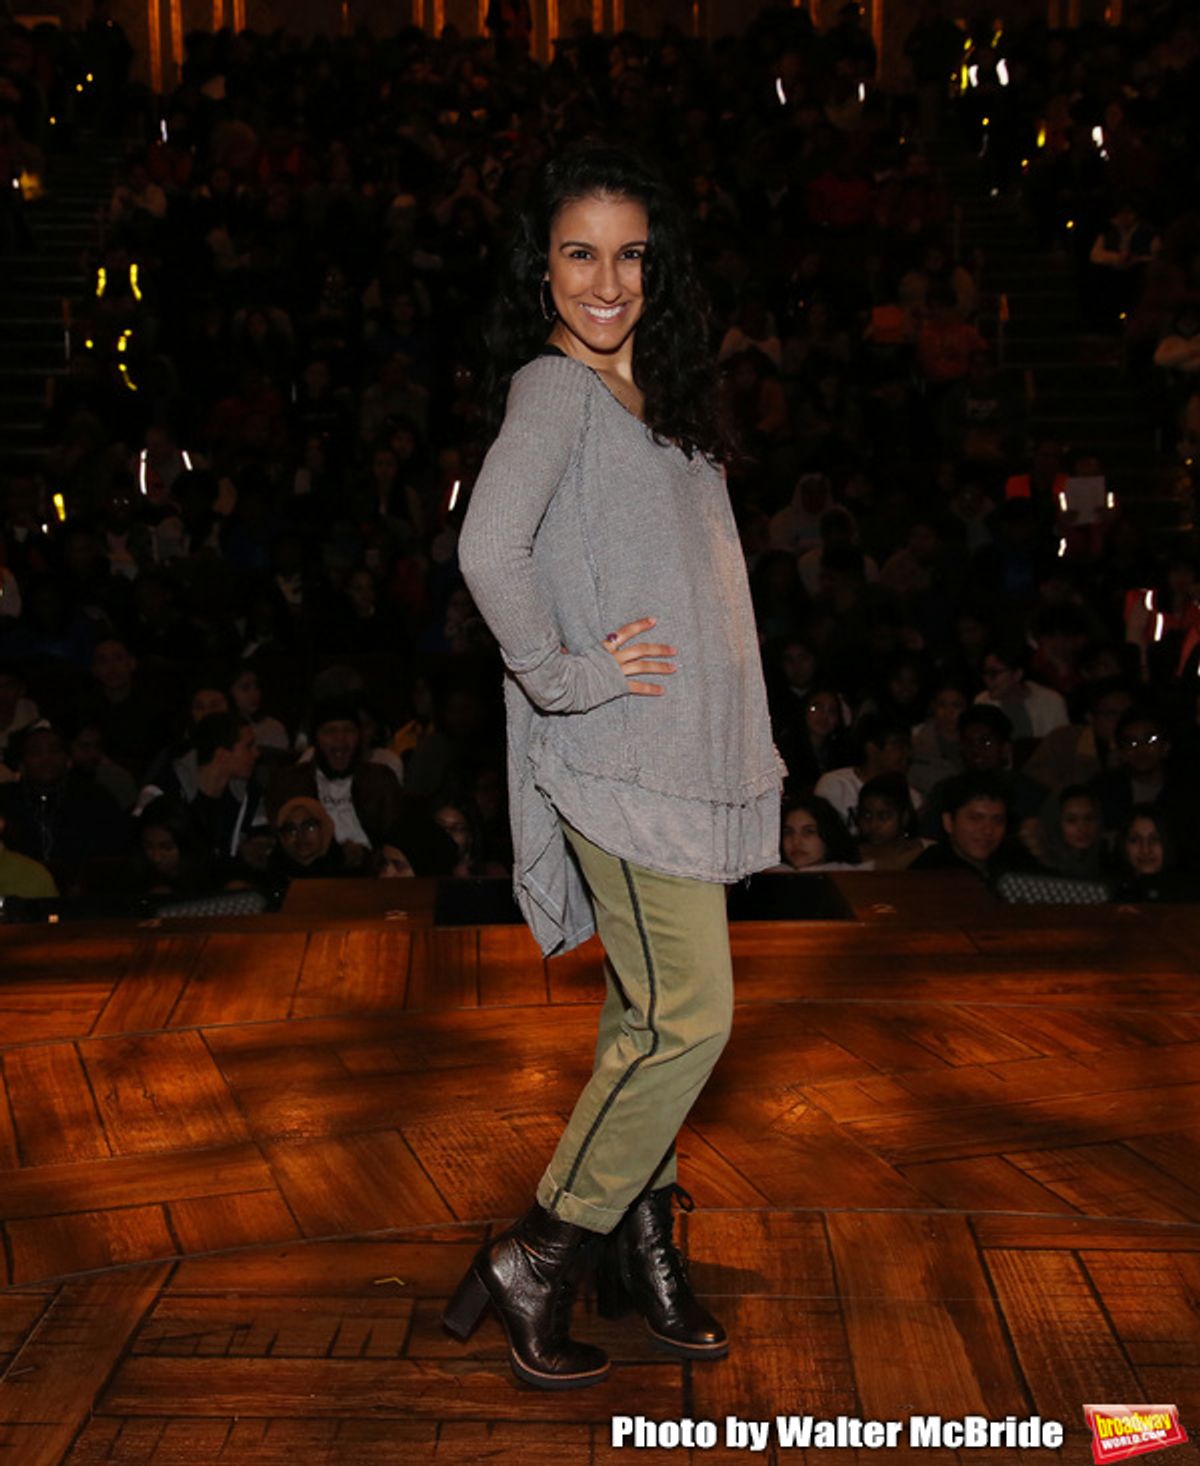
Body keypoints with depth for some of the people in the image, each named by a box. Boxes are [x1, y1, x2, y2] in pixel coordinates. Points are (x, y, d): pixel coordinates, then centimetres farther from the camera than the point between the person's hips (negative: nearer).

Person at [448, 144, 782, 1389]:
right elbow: (488, 550, -27)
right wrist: (560, 674, -18)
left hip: (686, 754, 8)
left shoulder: (652, 389, 17)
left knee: (647, 1014, 14)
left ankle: (643, 1249, 26)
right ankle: (529, 1262, 4)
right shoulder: (553, 387, -10)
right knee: (686, 1018, -8)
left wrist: (742, 736, 17)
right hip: (618, 762, -8)